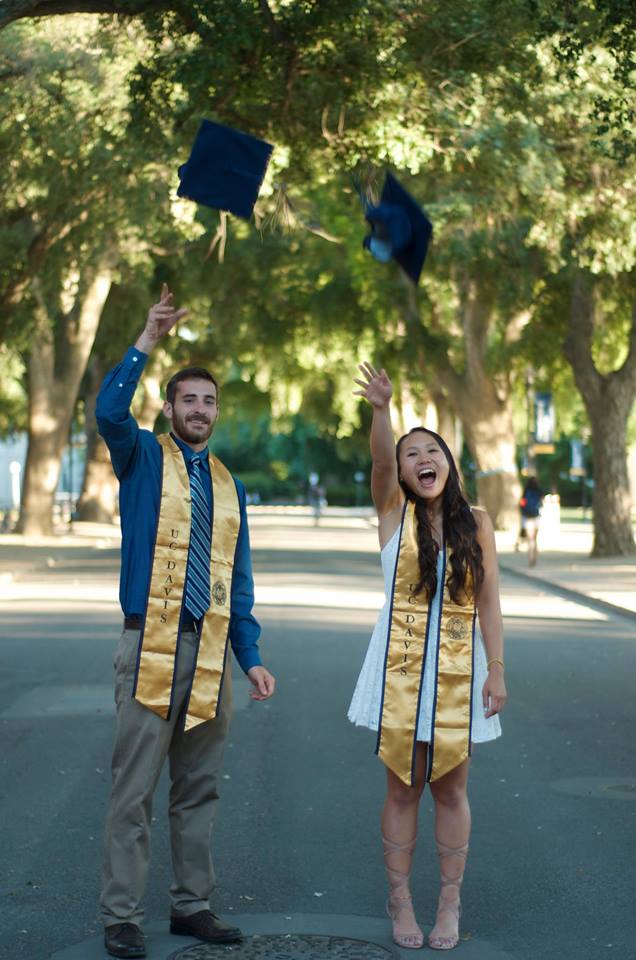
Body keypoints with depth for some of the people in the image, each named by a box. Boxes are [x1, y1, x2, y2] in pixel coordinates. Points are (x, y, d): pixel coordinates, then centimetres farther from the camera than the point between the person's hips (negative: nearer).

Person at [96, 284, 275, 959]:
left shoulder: (229, 485, 17)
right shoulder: (144, 457, 5)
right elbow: (109, 412, -19)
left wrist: (251, 657, 11)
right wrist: (147, 341, -23)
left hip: (210, 650, 5)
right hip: (152, 643, -5)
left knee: (199, 788, 10)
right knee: (134, 789, -3)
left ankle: (192, 905, 19)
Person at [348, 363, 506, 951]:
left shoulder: (475, 523, 1)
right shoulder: (394, 511, 0)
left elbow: (489, 604, 1)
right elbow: (381, 460, -20)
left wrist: (497, 671, -5)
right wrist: (381, 409, -38)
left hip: (458, 670, 1)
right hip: (401, 669, 0)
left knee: (450, 789, 6)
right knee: (403, 788, 5)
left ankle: (451, 903, 18)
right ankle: (400, 899, 16)